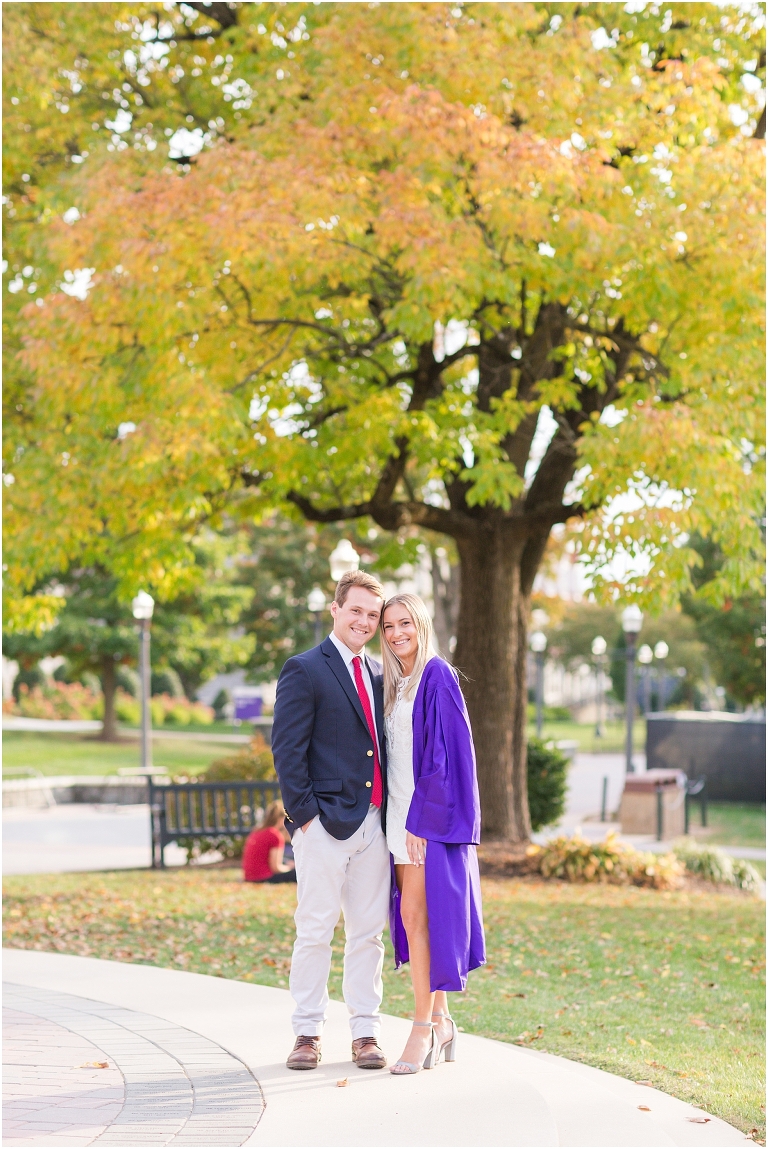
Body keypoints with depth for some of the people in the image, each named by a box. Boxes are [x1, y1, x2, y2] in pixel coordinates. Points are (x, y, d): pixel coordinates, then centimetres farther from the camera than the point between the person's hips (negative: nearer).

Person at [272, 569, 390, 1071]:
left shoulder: (379, 674, 16)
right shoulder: (305, 671, -4)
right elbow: (287, 749, -8)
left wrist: (390, 812, 9)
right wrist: (304, 813, -12)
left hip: (373, 822, 6)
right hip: (326, 821, -6)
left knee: (369, 932, 8)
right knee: (315, 931, -2)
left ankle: (366, 1032, 14)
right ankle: (308, 1033, 6)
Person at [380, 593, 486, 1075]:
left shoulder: (437, 677, -10)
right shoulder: (395, 684, 14)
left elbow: (445, 750, -16)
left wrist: (424, 818, -19)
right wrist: (401, 818, 10)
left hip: (431, 813, -8)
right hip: (402, 814, 8)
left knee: (417, 914, -10)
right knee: (415, 917, 9)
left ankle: (424, 1029, -5)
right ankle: (441, 1022, 16)